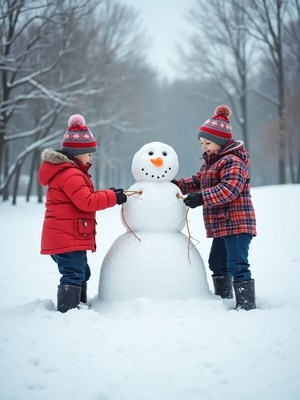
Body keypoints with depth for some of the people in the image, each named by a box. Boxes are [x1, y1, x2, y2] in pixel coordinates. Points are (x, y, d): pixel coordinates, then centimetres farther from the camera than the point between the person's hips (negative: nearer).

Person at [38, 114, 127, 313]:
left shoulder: (70, 172, 19)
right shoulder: (71, 175, -17)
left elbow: (83, 198, 20)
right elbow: (87, 202, -23)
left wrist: (108, 194, 7)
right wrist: (113, 197, -15)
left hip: (70, 237, 11)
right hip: (68, 237, -11)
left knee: (80, 272, 21)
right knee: (73, 275, -11)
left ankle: (80, 306, 31)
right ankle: (68, 311, -11)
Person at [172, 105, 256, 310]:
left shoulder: (233, 161, -15)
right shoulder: (210, 162, 18)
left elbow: (230, 188, -27)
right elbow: (198, 181, 21)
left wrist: (202, 197, -32)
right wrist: (177, 184, 6)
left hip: (237, 223, -11)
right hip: (221, 225, 11)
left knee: (237, 265, -11)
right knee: (217, 263, 18)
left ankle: (247, 305, -7)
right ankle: (223, 299, 30)